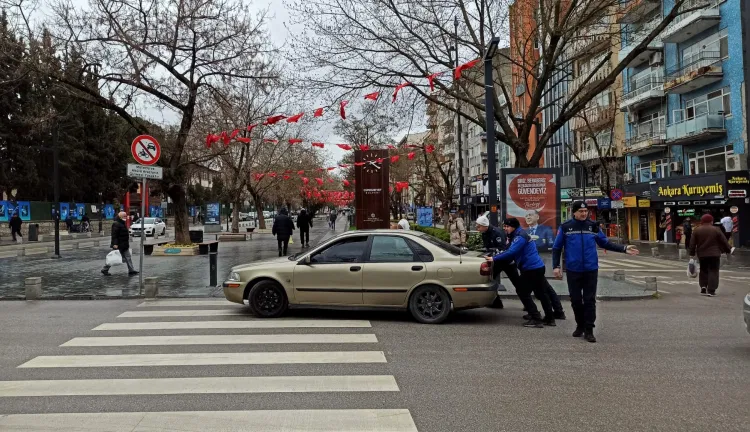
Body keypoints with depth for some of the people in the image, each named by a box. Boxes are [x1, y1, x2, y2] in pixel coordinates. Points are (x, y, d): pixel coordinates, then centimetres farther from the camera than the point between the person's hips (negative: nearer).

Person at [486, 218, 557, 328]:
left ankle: (536, 319, -3)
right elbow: (512, 252, 20)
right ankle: (550, 318, 21)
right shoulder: (516, 236, 17)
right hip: (538, 267, 10)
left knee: (523, 292, -3)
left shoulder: (520, 237, -15)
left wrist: (494, 259, -21)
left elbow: (511, 252, -25)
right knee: (541, 293, 14)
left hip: (532, 268, -10)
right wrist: (497, 257, 6)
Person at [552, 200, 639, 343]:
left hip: (591, 270, 1)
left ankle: (589, 330, 8)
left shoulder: (593, 226, 4)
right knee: (575, 299, 8)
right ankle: (580, 325, 27)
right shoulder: (565, 227, -2)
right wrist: (556, 266, -6)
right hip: (573, 270, 0)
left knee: (589, 300, 2)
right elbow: (556, 248, 2)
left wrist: (624, 249, 1)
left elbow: (605, 243, 10)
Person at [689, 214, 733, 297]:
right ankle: (711, 290, -5)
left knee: (703, 271, 17)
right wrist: (728, 250, 12)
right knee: (713, 271, 1)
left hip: (702, 255, 2)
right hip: (714, 254, -2)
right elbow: (724, 241, -1)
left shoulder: (696, 230, 2)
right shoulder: (716, 230, -4)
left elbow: (692, 243, 1)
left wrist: (692, 254, 6)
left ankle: (703, 286, 4)